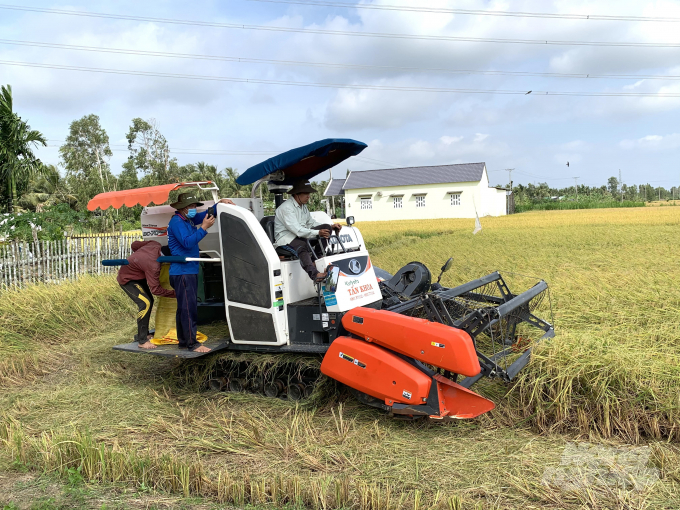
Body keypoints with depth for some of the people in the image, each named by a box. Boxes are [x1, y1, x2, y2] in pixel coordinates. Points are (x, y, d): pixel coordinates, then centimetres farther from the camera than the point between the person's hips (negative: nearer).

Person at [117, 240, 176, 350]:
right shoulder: (153, 265, -37)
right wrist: (174, 293, -26)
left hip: (137, 276, 10)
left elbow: (135, 244, 2)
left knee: (149, 301, 13)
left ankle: (142, 334, 24)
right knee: (145, 303, -22)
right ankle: (142, 341, -16)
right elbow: (155, 289, -30)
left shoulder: (155, 245, -16)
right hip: (126, 279, -10)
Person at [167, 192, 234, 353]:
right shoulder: (176, 222, -12)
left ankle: (183, 341, 21)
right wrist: (204, 228, -23)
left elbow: (206, 214, 22)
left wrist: (220, 204, 5)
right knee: (188, 307, -10)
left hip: (190, 271, 10)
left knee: (184, 308, 13)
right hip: (182, 272, -10)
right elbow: (187, 242, -22)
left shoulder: (189, 220, 15)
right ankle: (192, 343, -7)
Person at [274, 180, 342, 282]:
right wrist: (318, 233, -36)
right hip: (286, 238, -9)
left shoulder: (303, 207, 14)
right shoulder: (286, 208, -18)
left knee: (326, 227, -5)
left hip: (301, 235, 9)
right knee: (302, 246, -42)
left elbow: (311, 223, 18)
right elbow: (297, 230, -28)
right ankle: (314, 274, -63)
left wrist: (330, 227, 3)